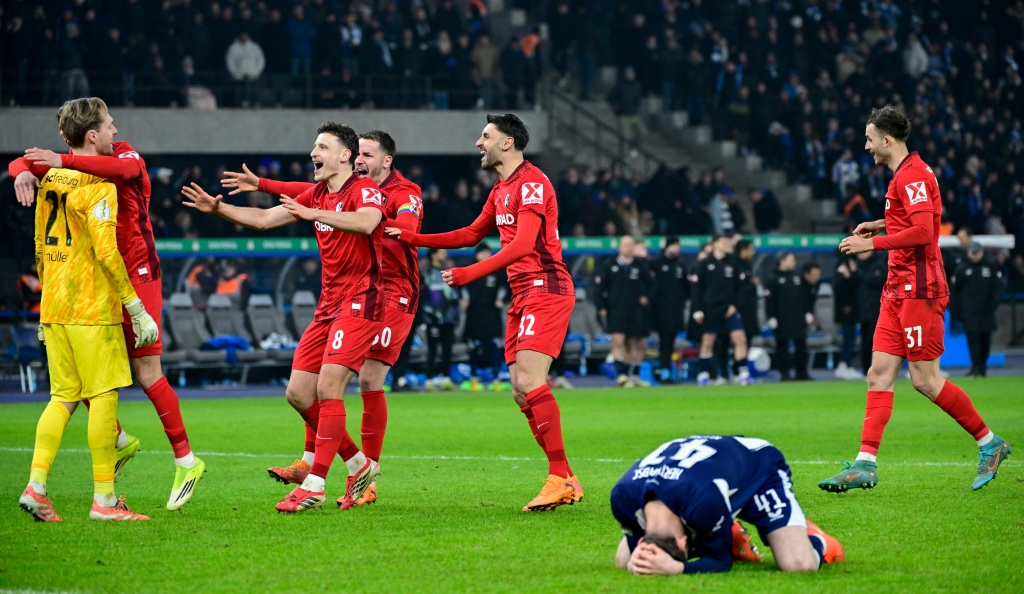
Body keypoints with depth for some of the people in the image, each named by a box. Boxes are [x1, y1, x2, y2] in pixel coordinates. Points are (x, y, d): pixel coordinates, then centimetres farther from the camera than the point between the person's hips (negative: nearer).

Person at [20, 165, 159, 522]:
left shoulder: (50, 178, 13)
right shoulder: (98, 185, -11)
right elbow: (106, 251, -18)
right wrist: (137, 308, -14)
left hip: (53, 308, 8)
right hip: (92, 307, -8)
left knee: (63, 397, 11)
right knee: (104, 395, -2)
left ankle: (36, 486, 0)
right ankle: (104, 500, -1)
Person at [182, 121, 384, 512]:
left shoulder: (364, 189, -9)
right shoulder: (316, 195, 16)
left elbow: (367, 221, -31)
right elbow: (263, 219, 18)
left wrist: (312, 213, -35)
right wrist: (218, 209, 5)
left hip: (360, 303, -9)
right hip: (329, 304, 9)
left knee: (327, 389, -17)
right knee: (298, 394, 5)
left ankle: (314, 487, -13)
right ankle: (358, 465, 18)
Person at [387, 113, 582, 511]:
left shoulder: (531, 182, -11)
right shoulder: (501, 190, 20)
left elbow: (523, 243, -21)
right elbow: (472, 235, 30)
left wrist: (471, 273, -26)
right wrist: (413, 239, 22)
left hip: (545, 289, -10)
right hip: (522, 295, 10)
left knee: (529, 381, -20)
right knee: (521, 392, 4)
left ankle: (559, 477, -19)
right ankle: (566, 482, 6)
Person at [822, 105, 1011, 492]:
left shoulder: (913, 175, -14)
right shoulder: (904, 175, 17)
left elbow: (923, 231, -23)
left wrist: (873, 243, -18)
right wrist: (881, 224, 21)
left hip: (919, 289, -10)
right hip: (898, 290, 10)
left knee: (925, 379, -7)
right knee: (880, 374, 1)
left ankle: (988, 442, 7)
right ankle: (865, 464, -3)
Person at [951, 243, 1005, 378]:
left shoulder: (991, 268, 5)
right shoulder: (962, 269, 3)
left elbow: (999, 286, 6)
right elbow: (955, 289, 7)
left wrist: (994, 303, -5)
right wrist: (958, 307, -1)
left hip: (986, 310, 2)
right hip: (969, 312, -2)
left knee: (985, 338, 5)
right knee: (972, 336, -12)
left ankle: (982, 365, 17)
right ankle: (976, 365, -13)